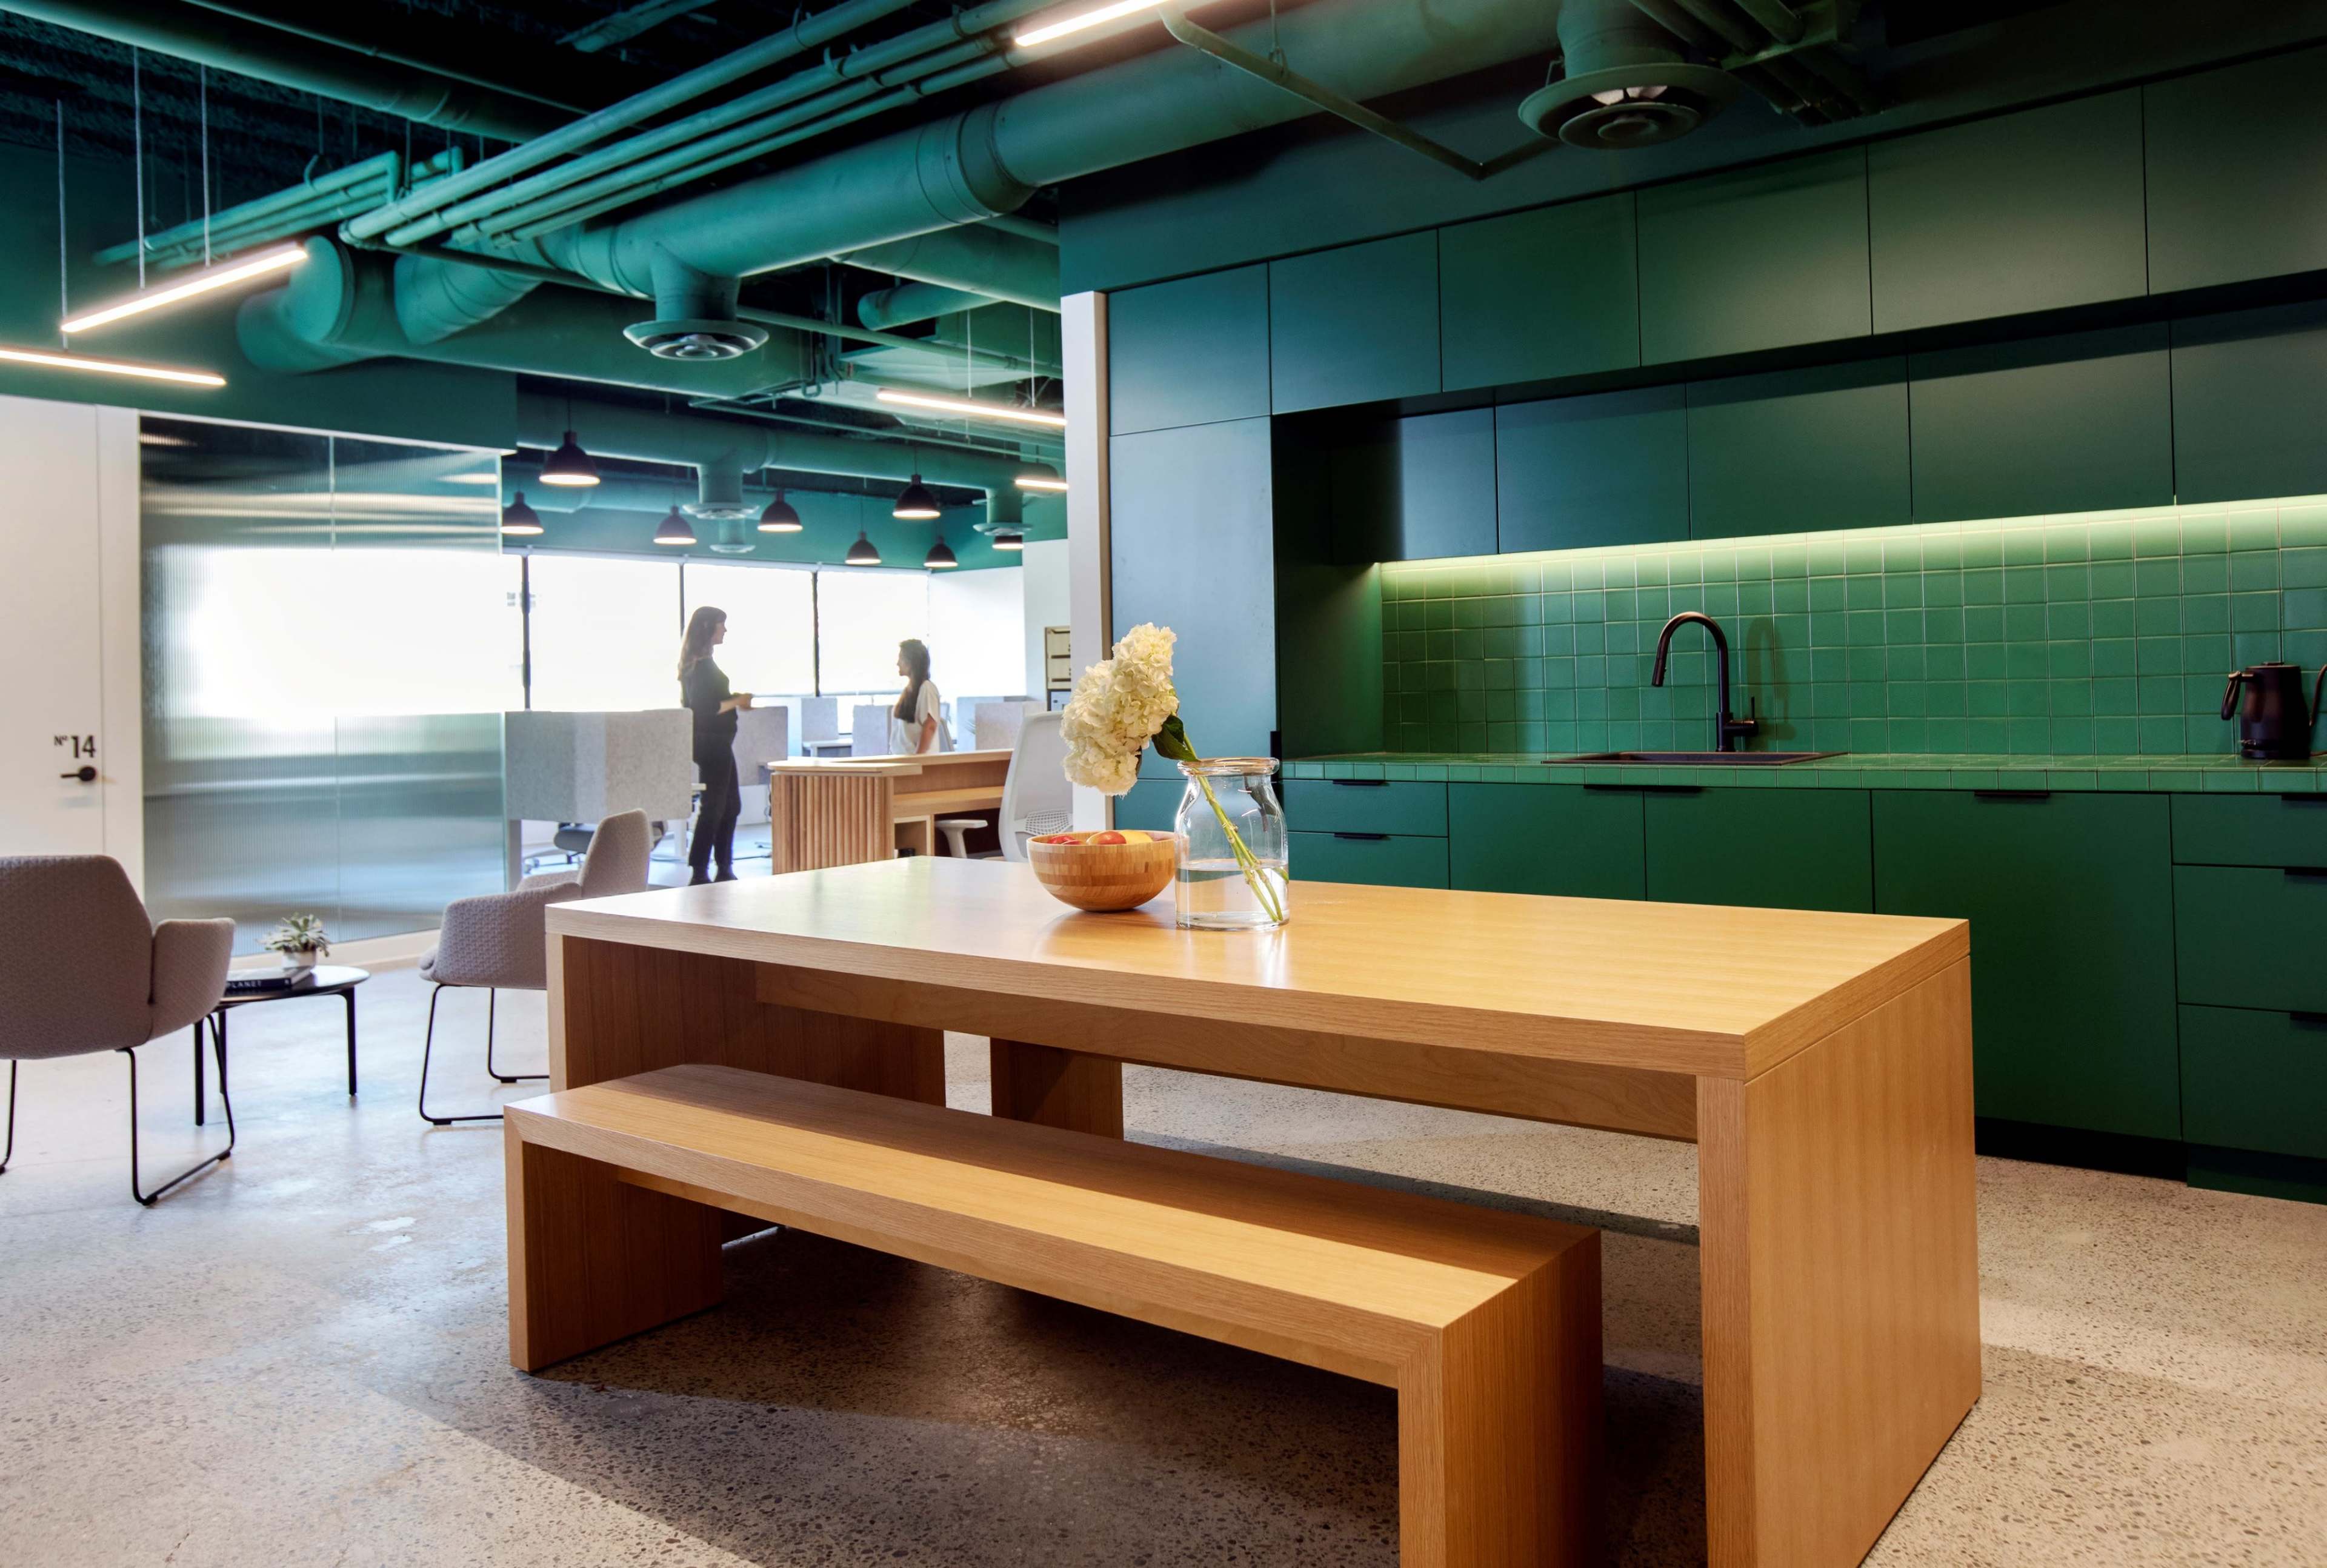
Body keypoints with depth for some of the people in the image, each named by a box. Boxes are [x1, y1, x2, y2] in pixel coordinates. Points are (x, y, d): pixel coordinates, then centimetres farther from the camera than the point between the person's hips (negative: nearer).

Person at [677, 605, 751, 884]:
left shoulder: (698, 663, 15)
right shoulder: (702, 665, -17)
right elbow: (708, 709, -23)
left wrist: (734, 699, 14)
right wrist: (737, 701, -12)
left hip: (714, 743, 11)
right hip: (712, 743, -11)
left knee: (731, 805, 15)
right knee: (713, 807, -6)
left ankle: (725, 869, 21)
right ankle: (699, 872, -3)